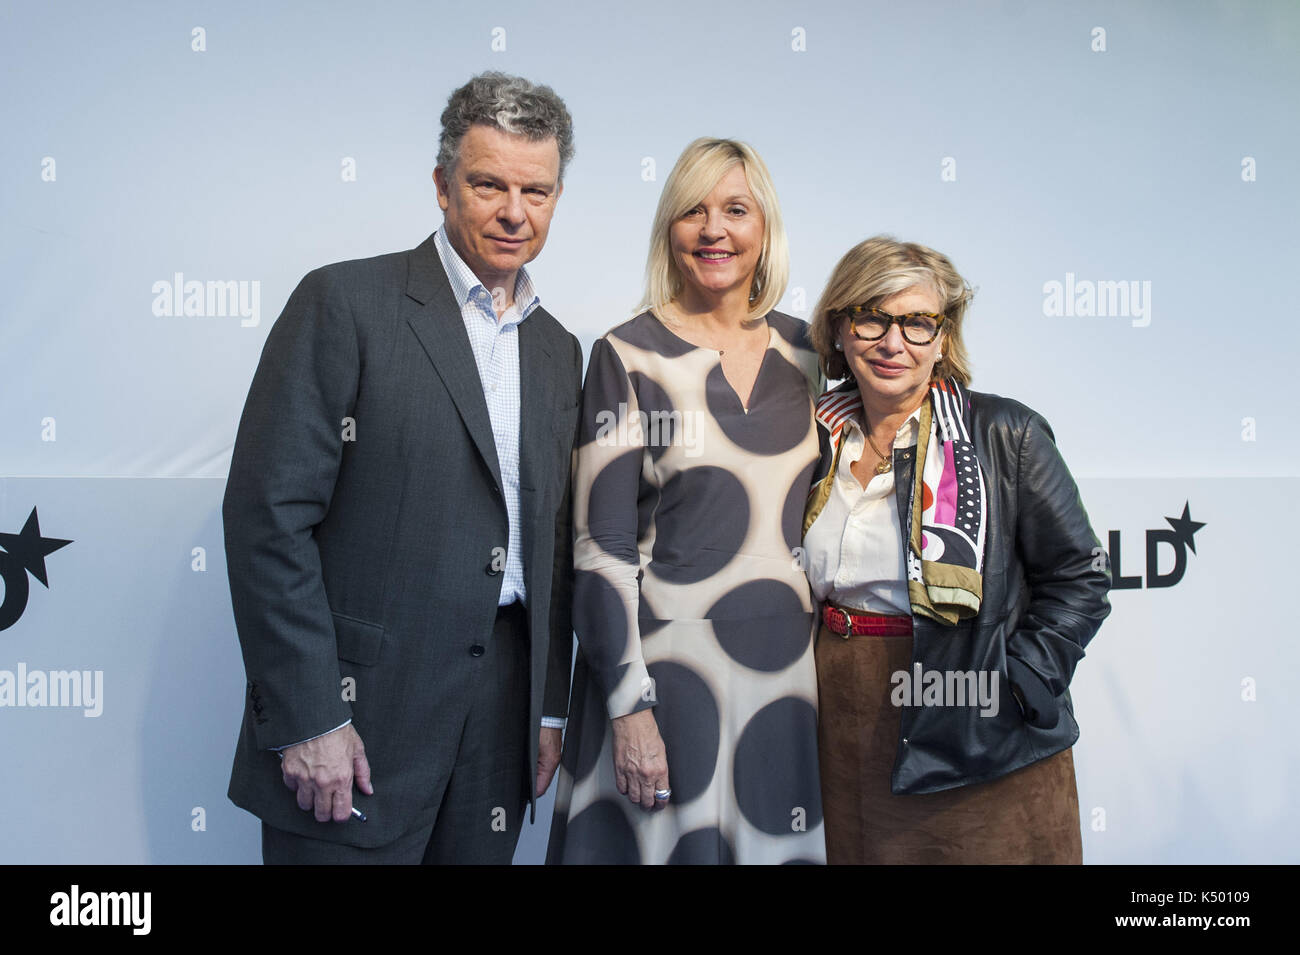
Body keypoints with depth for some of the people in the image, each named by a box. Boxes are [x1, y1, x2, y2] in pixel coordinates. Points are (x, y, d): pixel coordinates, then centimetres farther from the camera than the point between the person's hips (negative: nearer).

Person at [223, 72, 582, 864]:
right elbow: (268, 515, -12)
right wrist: (307, 718, -15)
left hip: (500, 717, 5)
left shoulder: (559, 351, 12)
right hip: (359, 707, -5)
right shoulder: (344, 303, -7)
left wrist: (551, 709, 12)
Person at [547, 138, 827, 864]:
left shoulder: (804, 352, 6)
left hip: (792, 664, 4)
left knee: (779, 838, 14)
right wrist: (630, 707, -13)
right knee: (674, 840, 6)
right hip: (667, 666, -4)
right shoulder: (630, 356, -8)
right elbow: (602, 547, -10)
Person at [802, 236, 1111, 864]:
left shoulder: (1006, 435, -8)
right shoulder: (818, 439, 4)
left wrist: (1013, 689, -14)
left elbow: (1078, 576, -6)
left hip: (977, 744, -3)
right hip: (844, 736, 4)